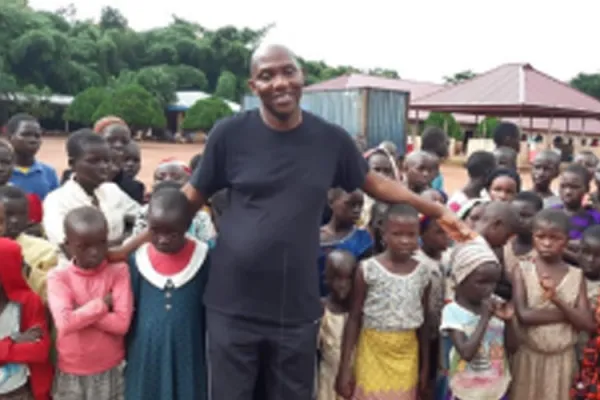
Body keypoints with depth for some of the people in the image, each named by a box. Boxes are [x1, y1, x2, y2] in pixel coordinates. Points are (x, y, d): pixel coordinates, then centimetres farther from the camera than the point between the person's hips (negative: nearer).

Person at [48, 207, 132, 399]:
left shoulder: (118, 271, -10)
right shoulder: (58, 277, -9)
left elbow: (122, 322, -19)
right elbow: (64, 323, -24)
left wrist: (80, 313, -20)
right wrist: (102, 303, -19)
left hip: (111, 371, 0)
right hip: (71, 373, 1)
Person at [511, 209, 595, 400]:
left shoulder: (576, 275, -2)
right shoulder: (523, 270, -6)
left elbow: (588, 324, -8)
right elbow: (524, 315, -17)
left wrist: (558, 301, -23)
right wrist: (569, 313, -16)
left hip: (563, 358, 1)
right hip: (528, 356, -1)